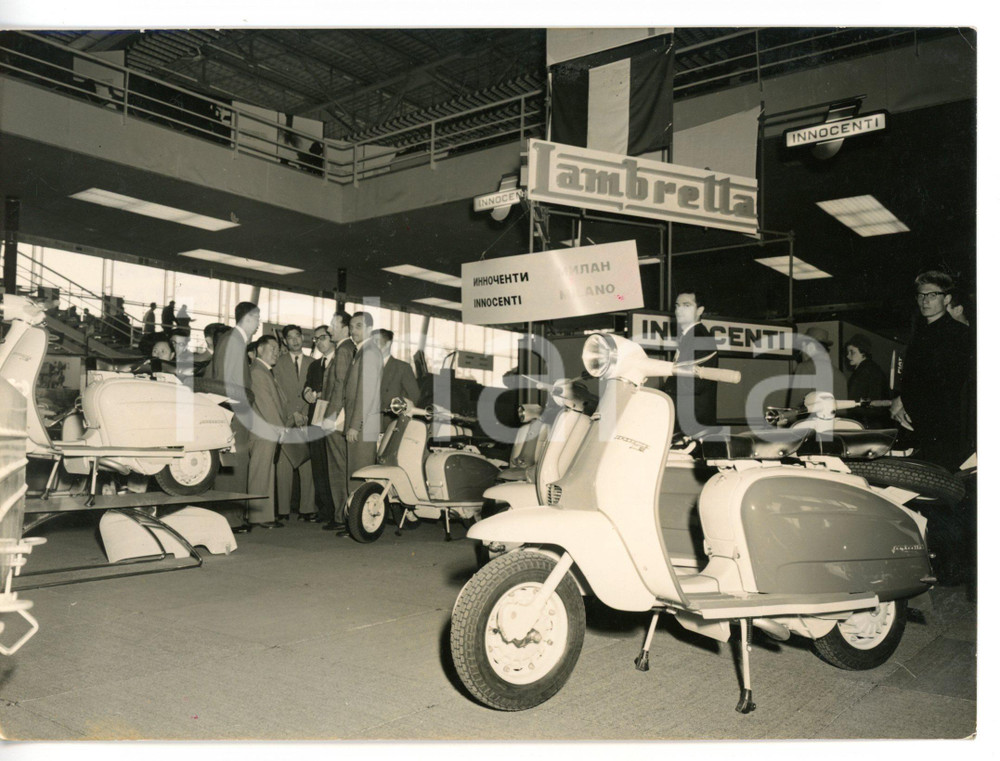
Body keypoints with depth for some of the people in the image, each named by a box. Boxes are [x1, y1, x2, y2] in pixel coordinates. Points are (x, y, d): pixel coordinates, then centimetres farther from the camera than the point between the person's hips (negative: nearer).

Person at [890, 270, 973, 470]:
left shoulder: (959, 333, -5)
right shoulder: (919, 333, 18)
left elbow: (950, 386, -13)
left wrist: (904, 401, -12)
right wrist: (899, 406, -1)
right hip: (917, 428, 6)